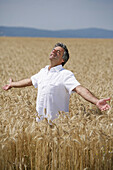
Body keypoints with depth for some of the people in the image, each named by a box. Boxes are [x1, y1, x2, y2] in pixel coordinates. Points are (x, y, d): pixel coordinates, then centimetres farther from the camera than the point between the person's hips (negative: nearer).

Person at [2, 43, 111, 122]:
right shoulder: (43, 72, 12)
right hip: (40, 121, 7)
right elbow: (29, 81, 30)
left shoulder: (65, 75, -11)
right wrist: (12, 85, 45)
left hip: (57, 123, -6)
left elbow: (80, 89, -26)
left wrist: (96, 102, -43)